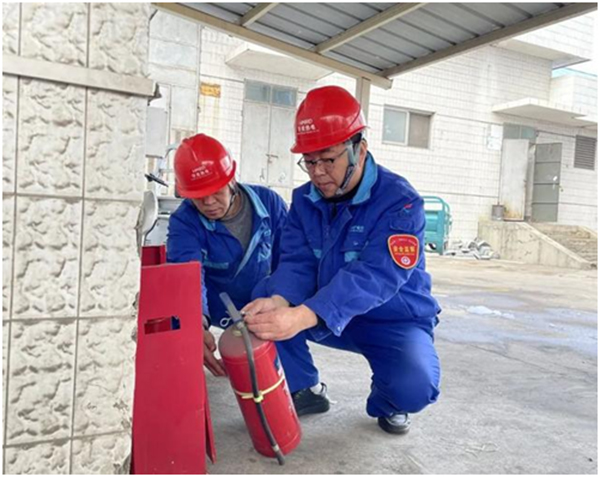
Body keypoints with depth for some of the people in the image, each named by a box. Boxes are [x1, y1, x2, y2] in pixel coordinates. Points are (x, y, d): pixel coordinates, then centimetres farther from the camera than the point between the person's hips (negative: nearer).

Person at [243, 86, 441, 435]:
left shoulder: (399, 202, -22)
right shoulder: (305, 200, -3)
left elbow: (374, 277, -37)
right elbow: (298, 263, -14)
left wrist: (302, 317, -51)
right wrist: (279, 301, -39)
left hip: (395, 320, -4)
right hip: (331, 317, 4)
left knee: (414, 387, -32)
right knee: (265, 296, -18)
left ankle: (386, 401, 7)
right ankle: (305, 390, 1)